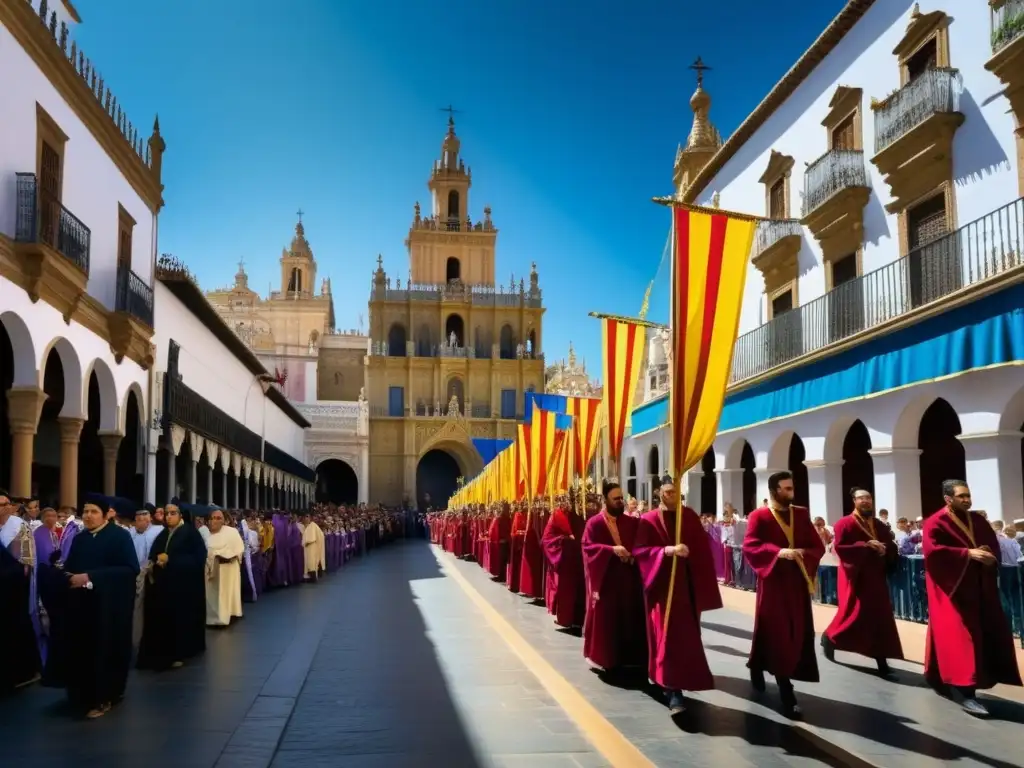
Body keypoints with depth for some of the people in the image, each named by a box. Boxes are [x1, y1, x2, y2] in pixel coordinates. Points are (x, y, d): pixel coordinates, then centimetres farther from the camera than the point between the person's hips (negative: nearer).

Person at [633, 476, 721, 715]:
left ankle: (671, 683, 26)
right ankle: (673, 691, -9)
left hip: (687, 584, 4)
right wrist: (667, 550, -25)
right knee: (669, 635, -8)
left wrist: (702, 583, 0)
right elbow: (639, 550, -12)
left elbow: (702, 548, 5)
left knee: (686, 634, 9)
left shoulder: (689, 516, 6)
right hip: (662, 584, -4)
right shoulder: (649, 520, -3)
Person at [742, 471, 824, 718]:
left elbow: (818, 546, 7)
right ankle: (786, 693, 2)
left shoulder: (801, 514, 9)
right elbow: (749, 546, -16)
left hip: (797, 583, 5)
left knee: (796, 633, 8)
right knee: (777, 634, -5)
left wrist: (803, 555, -14)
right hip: (773, 583, -5)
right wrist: (778, 552, -29)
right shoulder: (759, 516, -5)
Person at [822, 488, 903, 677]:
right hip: (856, 576, -5)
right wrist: (865, 545, -21)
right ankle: (829, 637, 21)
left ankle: (882, 662, 6)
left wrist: (885, 550, -9)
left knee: (880, 618, 2)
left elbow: (891, 549, 14)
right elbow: (839, 547, -17)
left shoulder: (880, 526, 12)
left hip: (876, 577, 6)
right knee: (854, 613, -5)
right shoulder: (845, 524, -6)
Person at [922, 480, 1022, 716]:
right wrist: (967, 554, -26)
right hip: (951, 588, -7)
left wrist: (988, 555, -11)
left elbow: (994, 545, 13)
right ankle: (962, 690, -15)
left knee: (986, 634, 9)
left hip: (978, 588, 7)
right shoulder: (935, 523, -8)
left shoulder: (978, 520, 12)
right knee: (957, 636, -13)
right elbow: (933, 550, -21)